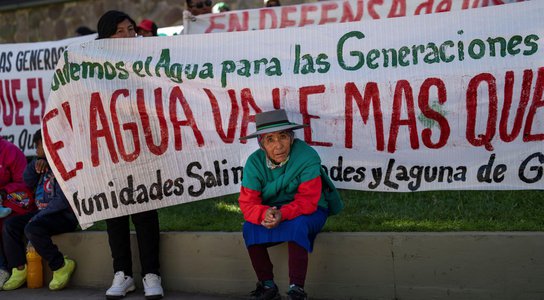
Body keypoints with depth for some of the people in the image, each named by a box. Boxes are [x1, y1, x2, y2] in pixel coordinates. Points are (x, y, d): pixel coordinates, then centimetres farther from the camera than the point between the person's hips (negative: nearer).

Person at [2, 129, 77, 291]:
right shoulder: (46, 163, 13)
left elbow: (63, 200, -24)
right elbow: (28, 181, 15)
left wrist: (39, 216, -22)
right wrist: (36, 164, -4)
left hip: (65, 216, -10)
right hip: (44, 212, 10)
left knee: (32, 229, -32)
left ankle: (61, 266, -17)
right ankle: (19, 270, 0)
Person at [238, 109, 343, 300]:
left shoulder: (307, 157, -24)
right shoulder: (255, 163, -13)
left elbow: (308, 200, -28)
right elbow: (247, 203, -16)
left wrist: (283, 214, -45)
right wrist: (264, 214, -39)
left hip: (308, 212, -4)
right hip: (272, 211, 4)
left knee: (296, 226, -36)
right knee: (250, 228, -24)